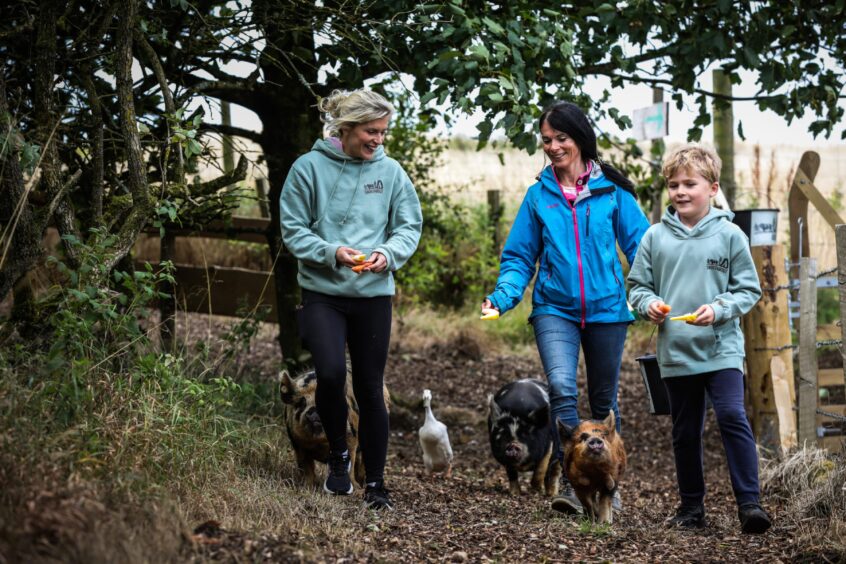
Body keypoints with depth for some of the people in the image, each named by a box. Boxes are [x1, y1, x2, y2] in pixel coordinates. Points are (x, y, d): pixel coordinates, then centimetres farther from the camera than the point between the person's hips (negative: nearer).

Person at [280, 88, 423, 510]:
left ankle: (375, 483, 17)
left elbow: (409, 226, 5)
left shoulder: (390, 171, 1)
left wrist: (388, 254, -15)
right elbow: (293, 229, -3)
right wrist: (331, 252, -19)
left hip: (374, 294, 2)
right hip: (322, 292, -2)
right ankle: (338, 455, 6)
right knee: (331, 372, -21)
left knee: (370, 388, 6)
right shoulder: (310, 168, -5)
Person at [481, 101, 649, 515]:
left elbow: (640, 246, 0)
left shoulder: (611, 190, 1)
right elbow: (520, 256, 6)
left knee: (604, 400, 12)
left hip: (606, 308, 0)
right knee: (562, 388, -21)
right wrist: (504, 295, -12)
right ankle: (573, 484, -20)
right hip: (555, 308, 0)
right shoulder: (539, 195, 4)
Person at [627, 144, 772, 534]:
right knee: (685, 432, 11)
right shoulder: (655, 237, 3)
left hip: (722, 348, -3)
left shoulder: (729, 235, -2)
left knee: (732, 417, -17)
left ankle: (749, 502, -13)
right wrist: (649, 304, -10)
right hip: (675, 352, 3)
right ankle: (691, 506, 24)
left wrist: (719, 309, -15)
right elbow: (636, 285, 11)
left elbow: (749, 289, 1)